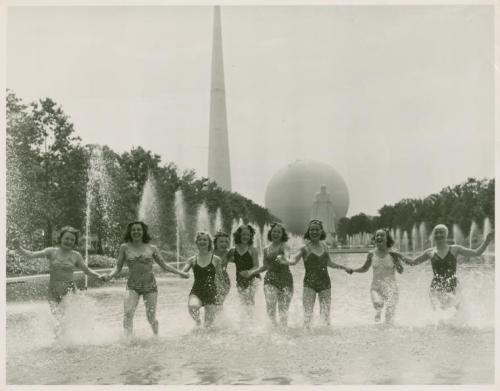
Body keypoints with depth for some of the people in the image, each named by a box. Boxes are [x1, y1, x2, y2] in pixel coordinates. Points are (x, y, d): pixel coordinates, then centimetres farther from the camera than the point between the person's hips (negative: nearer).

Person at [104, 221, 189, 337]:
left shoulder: (152, 248, 3)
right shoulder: (125, 247, 2)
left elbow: (164, 265, 9)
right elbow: (118, 266, 4)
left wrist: (180, 273, 3)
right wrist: (110, 275, -15)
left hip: (150, 285, 0)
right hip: (132, 286, 0)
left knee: (151, 317, 2)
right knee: (127, 314, -18)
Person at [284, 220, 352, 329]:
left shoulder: (325, 246, 8)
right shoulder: (305, 249, -4)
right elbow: (294, 261, -16)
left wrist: (344, 268, 27)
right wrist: (284, 261, -36)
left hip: (325, 283, 3)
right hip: (309, 284, -3)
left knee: (326, 313, 5)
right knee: (308, 313, -6)